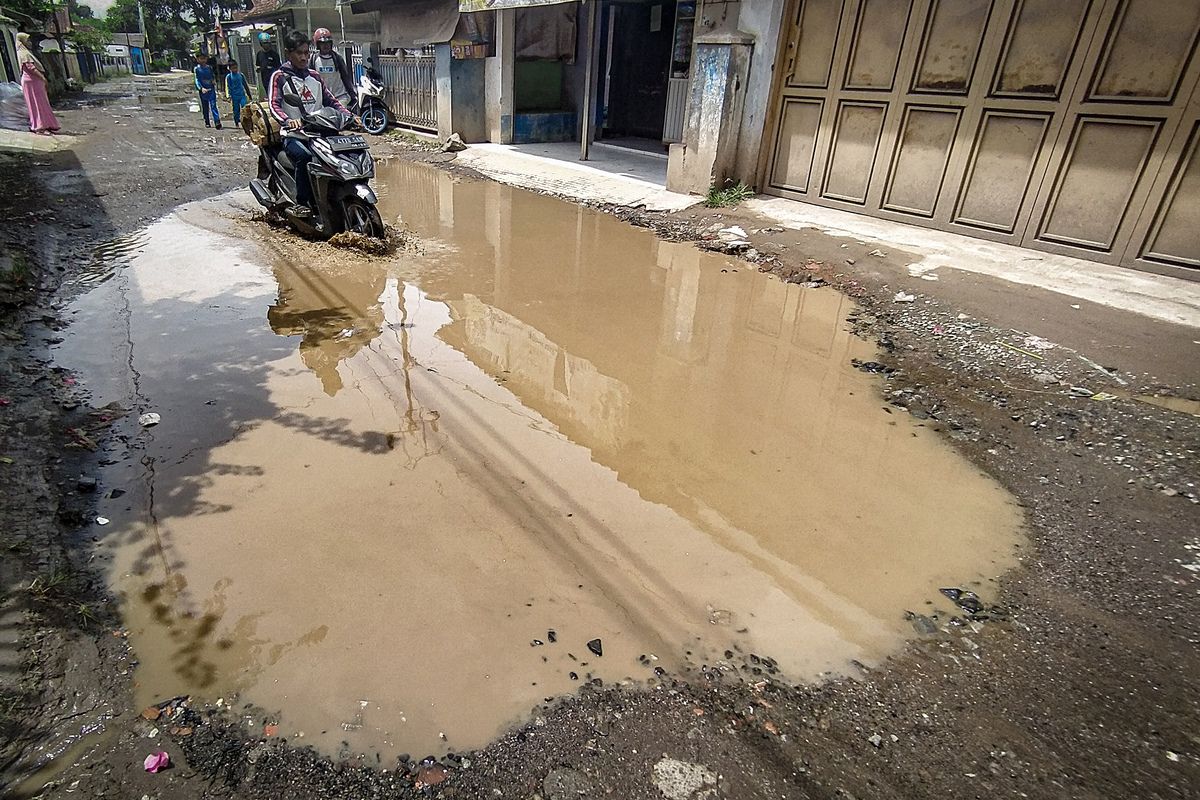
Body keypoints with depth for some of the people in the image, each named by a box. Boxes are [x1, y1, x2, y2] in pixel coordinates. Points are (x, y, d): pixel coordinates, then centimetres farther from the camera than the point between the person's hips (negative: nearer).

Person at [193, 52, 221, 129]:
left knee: (213, 106, -12)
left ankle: (217, 122, -23)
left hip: (211, 89, 0)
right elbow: (197, 80, -5)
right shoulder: (196, 69, 2)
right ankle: (207, 123, 17)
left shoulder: (209, 68, 10)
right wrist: (201, 88, -22)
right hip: (203, 91, 0)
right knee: (205, 107, 7)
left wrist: (214, 81, -4)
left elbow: (213, 76, 21)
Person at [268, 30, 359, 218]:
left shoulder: (314, 76, 19)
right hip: (293, 134, -5)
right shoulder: (279, 77, 3)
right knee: (304, 157, -36)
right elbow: (274, 104, -9)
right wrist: (288, 120, -31)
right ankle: (302, 203, -23)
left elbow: (330, 101, 19)